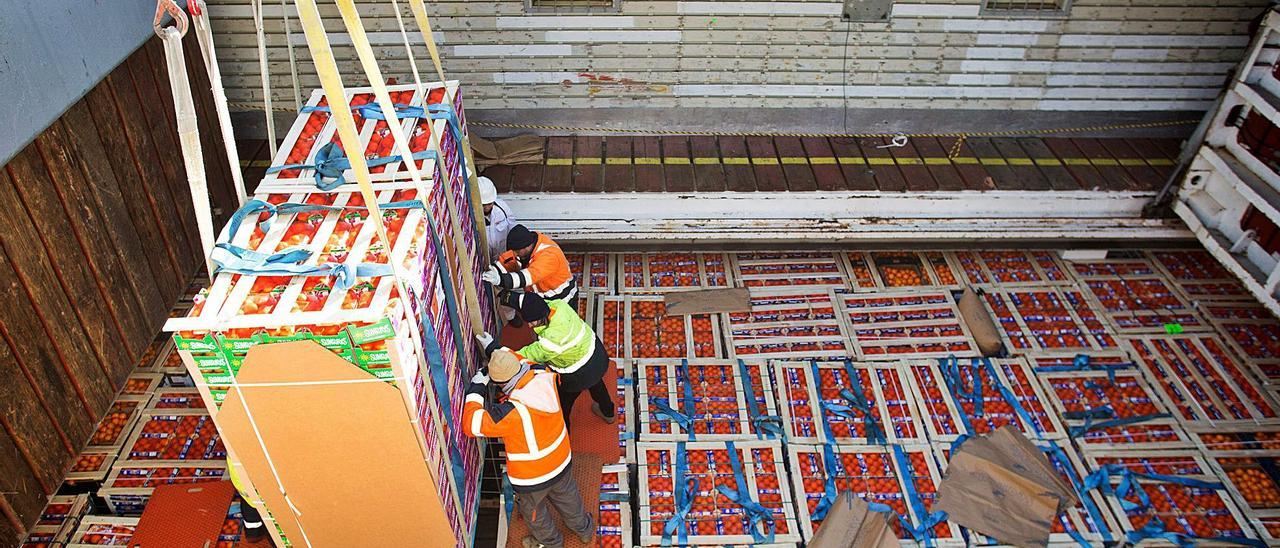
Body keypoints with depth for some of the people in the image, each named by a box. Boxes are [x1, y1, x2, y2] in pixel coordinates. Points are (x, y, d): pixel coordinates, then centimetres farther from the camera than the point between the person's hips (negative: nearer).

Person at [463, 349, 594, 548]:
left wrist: (476, 388, -21)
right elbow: (524, 361, -1)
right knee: (567, 496, 34)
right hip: (562, 462, 5)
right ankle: (584, 530, 60)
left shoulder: (512, 413, -41)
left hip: (531, 477, -5)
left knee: (533, 511, 28)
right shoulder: (544, 377, -25)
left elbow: (472, 425, -29)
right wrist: (496, 349, 1)